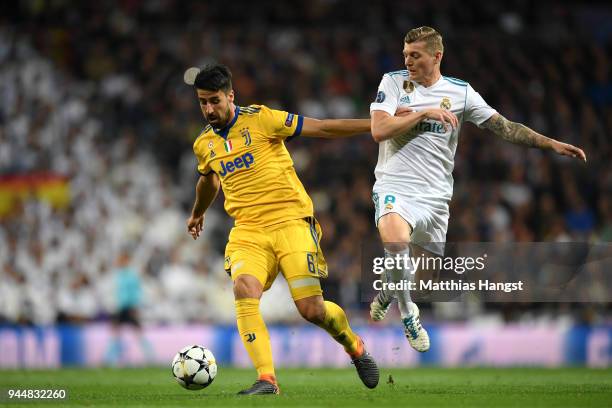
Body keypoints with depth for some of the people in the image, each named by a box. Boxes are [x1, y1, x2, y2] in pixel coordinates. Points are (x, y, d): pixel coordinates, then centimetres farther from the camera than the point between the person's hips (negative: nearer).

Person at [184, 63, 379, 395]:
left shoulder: (259, 119, -4)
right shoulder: (204, 144, 12)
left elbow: (321, 128, -3)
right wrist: (197, 215, 52)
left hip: (290, 220, -3)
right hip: (248, 230, 4)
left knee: (312, 309, -10)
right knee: (243, 290, -27)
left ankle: (355, 348, 24)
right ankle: (266, 380, -27)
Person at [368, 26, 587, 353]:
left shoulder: (460, 92, 4)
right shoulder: (393, 82, 1)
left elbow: (504, 127, 6)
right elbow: (379, 130, -11)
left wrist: (552, 144, -1)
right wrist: (425, 113, -14)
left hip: (435, 196, 3)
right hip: (395, 187, -3)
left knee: (424, 273, 7)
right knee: (396, 243, -34)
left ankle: (386, 294, 44)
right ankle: (408, 314, -9)